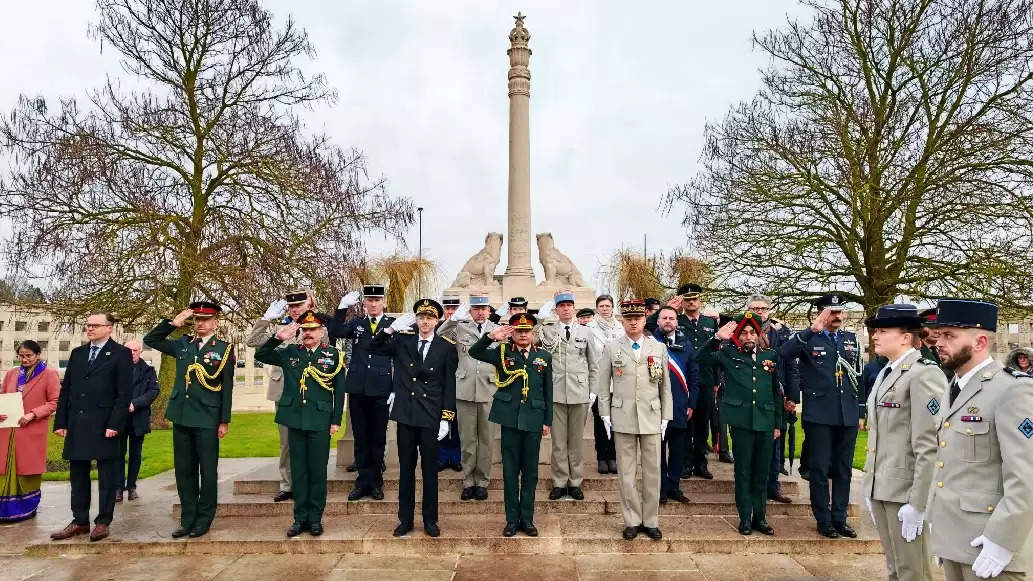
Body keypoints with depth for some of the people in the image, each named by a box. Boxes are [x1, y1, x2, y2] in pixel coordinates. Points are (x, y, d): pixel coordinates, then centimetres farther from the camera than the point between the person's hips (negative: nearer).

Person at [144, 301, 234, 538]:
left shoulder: (224, 349, -4)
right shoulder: (183, 344, 10)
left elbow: (227, 388, -5)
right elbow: (150, 340, 17)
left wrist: (224, 421, -7)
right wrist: (173, 323, 3)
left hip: (207, 420, -5)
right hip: (181, 417, 5)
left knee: (208, 472, 4)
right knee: (184, 471, 12)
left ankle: (203, 521, 17)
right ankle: (187, 520, 23)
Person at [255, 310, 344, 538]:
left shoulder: (333, 355, 0)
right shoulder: (289, 352, 7)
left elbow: (339, 390, 1)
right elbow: (260, 355, 6)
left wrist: (336, 421, -3)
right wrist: (278, 337, -9)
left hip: (320, 422, -2)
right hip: (295, 420, 2)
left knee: (318, 471, 6)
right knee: (298, 470, 10)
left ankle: (315, 518, 18)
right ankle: (300, 518, 22)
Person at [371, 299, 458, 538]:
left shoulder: (447, 347, -3)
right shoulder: (402, 340, 3)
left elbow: (449, 385, -2)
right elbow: (374, 347, 7)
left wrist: (446, 418, -6)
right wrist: (391, 329, -8)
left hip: (431, 416, -1)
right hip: (405, 413, 2)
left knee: (430, 469, 7)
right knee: (406, 468, 11)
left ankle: (430, 520, 22)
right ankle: (405, 519, 24)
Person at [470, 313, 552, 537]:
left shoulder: (544, 357, 8)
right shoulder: (502, 353, 4)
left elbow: (548, 392, 9)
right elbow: (474, 352, -6)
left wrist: (547, 421, 7)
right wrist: (491, 337, -21)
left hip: (534, 421, 1)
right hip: (510, 419, -1)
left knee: (530, 472, 9)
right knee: (510, 471, 7)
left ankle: (527, 519, 23)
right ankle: (512, 519, 19)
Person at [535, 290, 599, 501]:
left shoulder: (585, 332, 7)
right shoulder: (545, 330, 2)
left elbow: (594, 365, 10)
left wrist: (590, 389, 7)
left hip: (580, 394, 1)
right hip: (555, 393, -1)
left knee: (576, 440, 9)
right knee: (558, 440, 5)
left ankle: (575, 482, 20)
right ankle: (560, 482, 16)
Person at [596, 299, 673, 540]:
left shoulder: (659, 348, 6)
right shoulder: (612, 348, 2)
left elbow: (665, 386, 8)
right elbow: (602, 384, 5)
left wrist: (666, 417, 4)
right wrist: (605, 414, 0)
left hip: (652, 418, 1)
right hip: (623, 418, -1)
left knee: (653, 472, 7)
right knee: (626, 473, 6)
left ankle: (651, 521, 22)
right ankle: (632, 521, 19)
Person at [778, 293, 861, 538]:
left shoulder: (851, 339, 10)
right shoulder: (809, 338, -4)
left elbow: (857, 375, 15)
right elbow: (783, 353, -24)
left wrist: (861, 411, 12)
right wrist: (812, 329, -29)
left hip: (848, 415, 5)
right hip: (819, 416, -4)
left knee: (843, 470, 13)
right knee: (820, 470, 5)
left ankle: (840, 518, 25)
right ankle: (823, 520, 17)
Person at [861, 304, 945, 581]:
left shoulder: (924, 374, -15)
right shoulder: (886, 373, 13)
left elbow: (929, 446, -19)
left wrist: (917, 503, -20)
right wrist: (870, 487, 15)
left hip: (905, 490, -8)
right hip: (881, 487, 8)